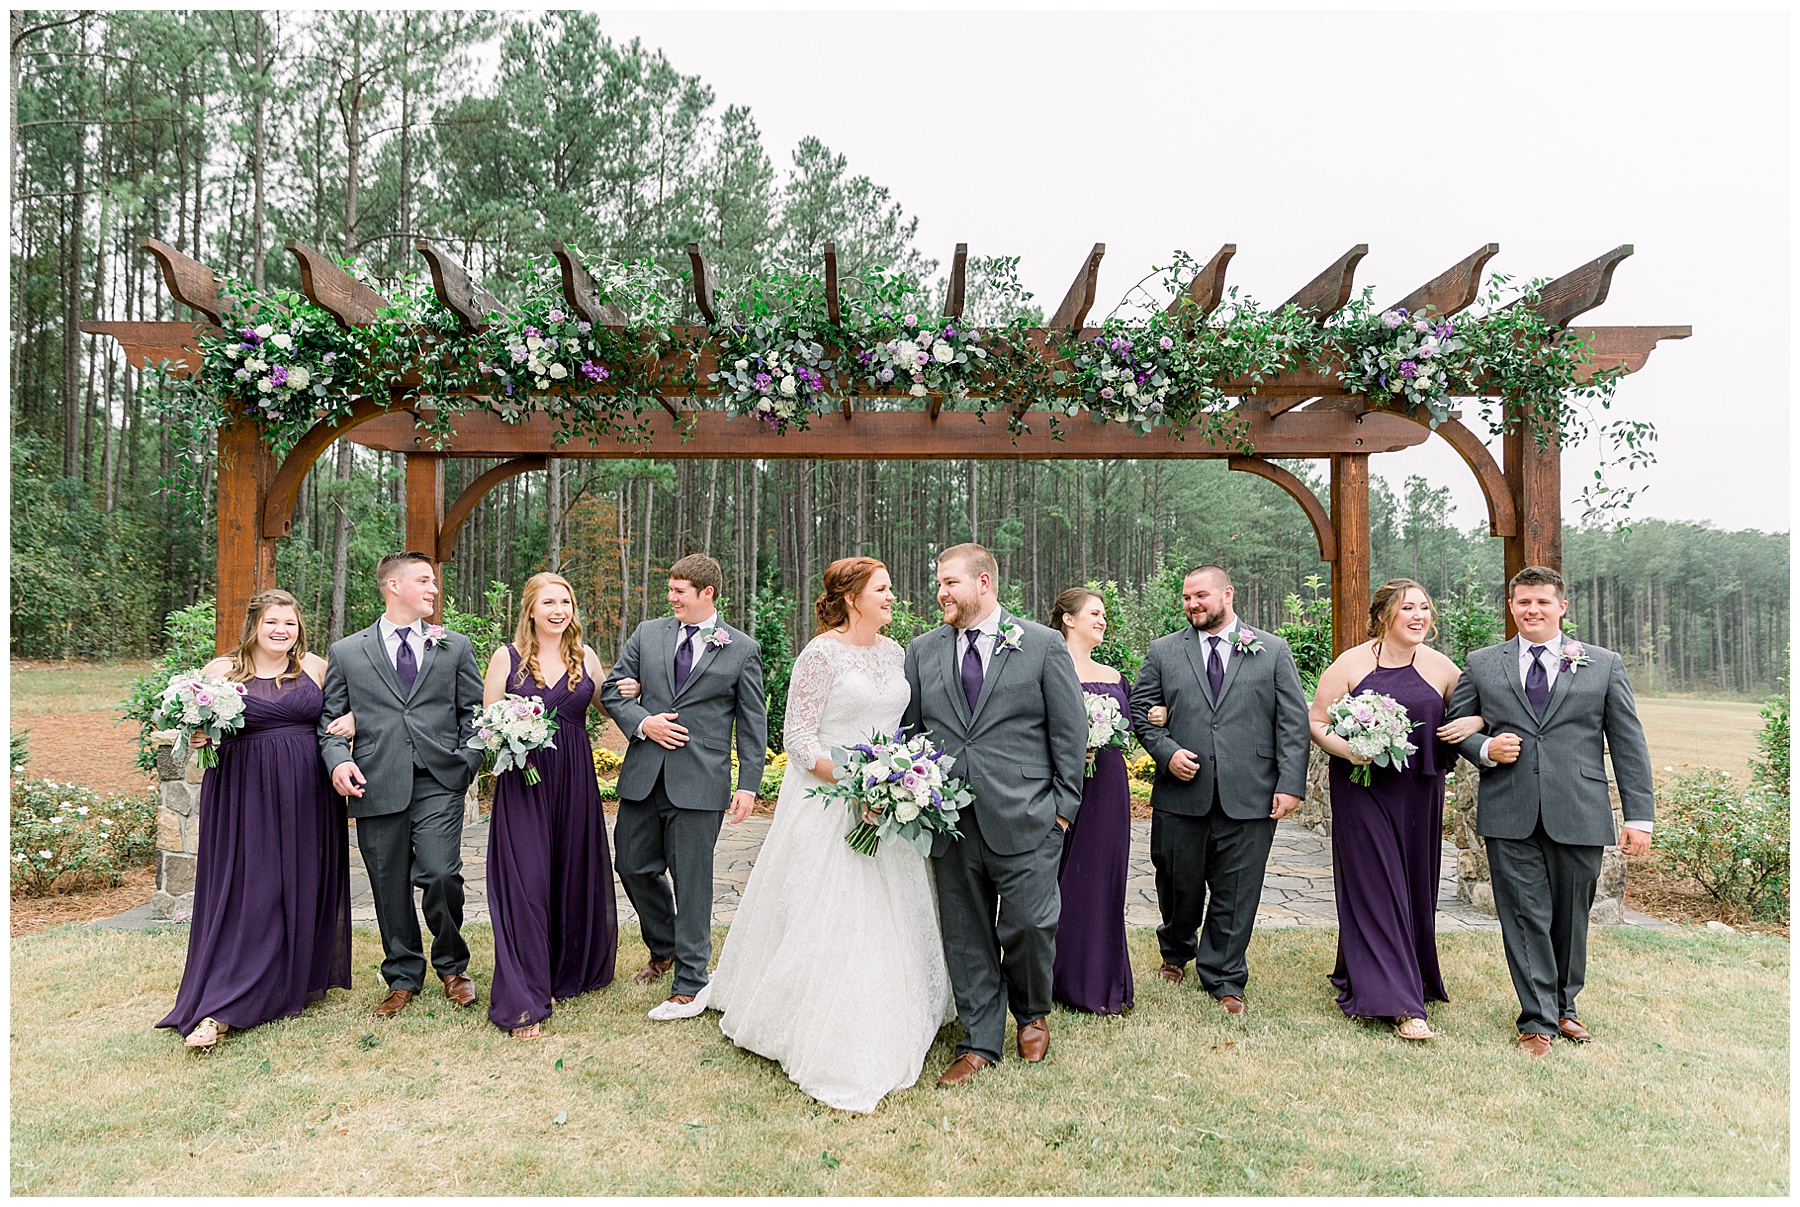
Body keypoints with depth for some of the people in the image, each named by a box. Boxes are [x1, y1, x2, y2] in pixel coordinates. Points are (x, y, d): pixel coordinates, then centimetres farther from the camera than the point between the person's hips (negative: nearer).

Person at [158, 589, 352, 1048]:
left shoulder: (315, 666, 5)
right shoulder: (220, 670, 2)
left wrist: (351, 719, -3)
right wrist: (198, 738, -12)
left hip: (306, 794, 2)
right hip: (244, 793, -2)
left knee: (303, 886, 10)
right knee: (244, 893, -2)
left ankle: (299, 981, 28)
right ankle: (219, 1009, 6)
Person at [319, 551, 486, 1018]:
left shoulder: (455, 647, 12)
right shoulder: (347, 652, 10)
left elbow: (475, 712, 12)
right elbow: (329, 718, 10)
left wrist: (467, 762, 0)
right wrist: (338, 759, -8)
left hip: (439, 782, -1)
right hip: (376, 786, 1)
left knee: (441, 875, -12)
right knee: (390, 887, 7)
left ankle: (451, 966, 14)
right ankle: (403, 978, 27)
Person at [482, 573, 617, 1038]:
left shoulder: (585, 657, 7)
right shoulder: (507, 657, 1)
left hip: (575, 781, 3)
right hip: (524, 781, -3)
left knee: (575, 876, 11)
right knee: (527, 882, -5)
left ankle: (569, 971, 33)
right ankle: (525, 1001, 2)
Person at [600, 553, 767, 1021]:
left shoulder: (742, 649, 0)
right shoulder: (648, 634, 8)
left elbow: (753, 723, 1)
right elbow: (611, 689, 12)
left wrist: (748, 784, -5)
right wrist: (642, 722, -7)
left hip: (699, 782, -4)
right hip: (643, 776, 5)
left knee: (692, 881, 1)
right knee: (634, 866, 15)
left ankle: (690, 985, 15)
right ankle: (663, 946, 42)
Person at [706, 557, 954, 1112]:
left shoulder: (894, 652, 8)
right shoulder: (821, 655, -13)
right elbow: (798, 738, -14)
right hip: (827, 801, -7)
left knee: (890, 916, 13)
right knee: (828, 917, -2)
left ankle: (881, 1036, 32)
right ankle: (827, 1046, 15)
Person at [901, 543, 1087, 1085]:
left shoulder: (1044, 645, -1)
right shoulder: (923, 650, 9)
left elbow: (1070, 730, 1)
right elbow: (908, 727, 13)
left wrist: (1063, 803, -2)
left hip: (1024, 819, -3)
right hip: (950, 825, 3)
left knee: (1028, 926, 1)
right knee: (965, 935, 10)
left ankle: (1032, 1014, 32)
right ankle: (980, 1041, 27)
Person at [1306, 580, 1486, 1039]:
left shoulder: (1441, 668, 5)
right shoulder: (1350, 664, -4)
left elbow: (1478, 708, 16)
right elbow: (1316, 722, -2)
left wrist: (1472, 724, -7)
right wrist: (1348, 750, -20)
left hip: (1419, 794, 4)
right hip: (1362, 789, -4)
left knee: (1415, 889, 12)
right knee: (1376, 888, -5)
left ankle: (1359, 973, 33)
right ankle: (1401, 1004, 0)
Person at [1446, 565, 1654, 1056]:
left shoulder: (1604, 665, 8)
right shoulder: (1481, 664, 8)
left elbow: (1629, 745, 6)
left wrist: (1640, 815, 1)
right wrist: (1485, 748, -8)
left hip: (1578, 814, 1)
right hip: (1510, 816, 0)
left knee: (1570, 918, 12)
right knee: (1525, 919, 1)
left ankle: (1563, 1006, 32)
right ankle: (1538, 1021, 11)